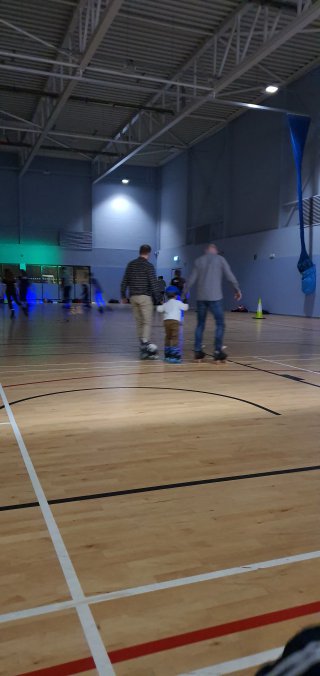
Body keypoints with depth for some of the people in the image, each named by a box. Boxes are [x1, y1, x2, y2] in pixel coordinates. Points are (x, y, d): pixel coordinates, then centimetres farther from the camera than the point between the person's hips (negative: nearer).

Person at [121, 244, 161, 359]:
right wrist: (158, 299, -5)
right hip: (145, 297, -5)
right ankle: (145, 343, -24)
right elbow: (153, 284, -10)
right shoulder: (148, 266, -6)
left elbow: (124, 281, 11)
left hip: (133, 297, 5)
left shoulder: (131, 264, 9)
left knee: (139, 322, 10)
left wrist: (123, 296, 20)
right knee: (147, 322, -7)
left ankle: (143, 346, 12)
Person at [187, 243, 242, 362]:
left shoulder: (199, 260, 10)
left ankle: (197, 350, 9)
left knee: (200, 324, 12)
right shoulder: (220, 259, 3)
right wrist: (237, 290, 10)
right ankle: (217, 351, -3)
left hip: (201, 297, 4)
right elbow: (230, 276, -1)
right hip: (215, 297, -4)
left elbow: (192, 279, 7)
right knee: (220, 324, 3)